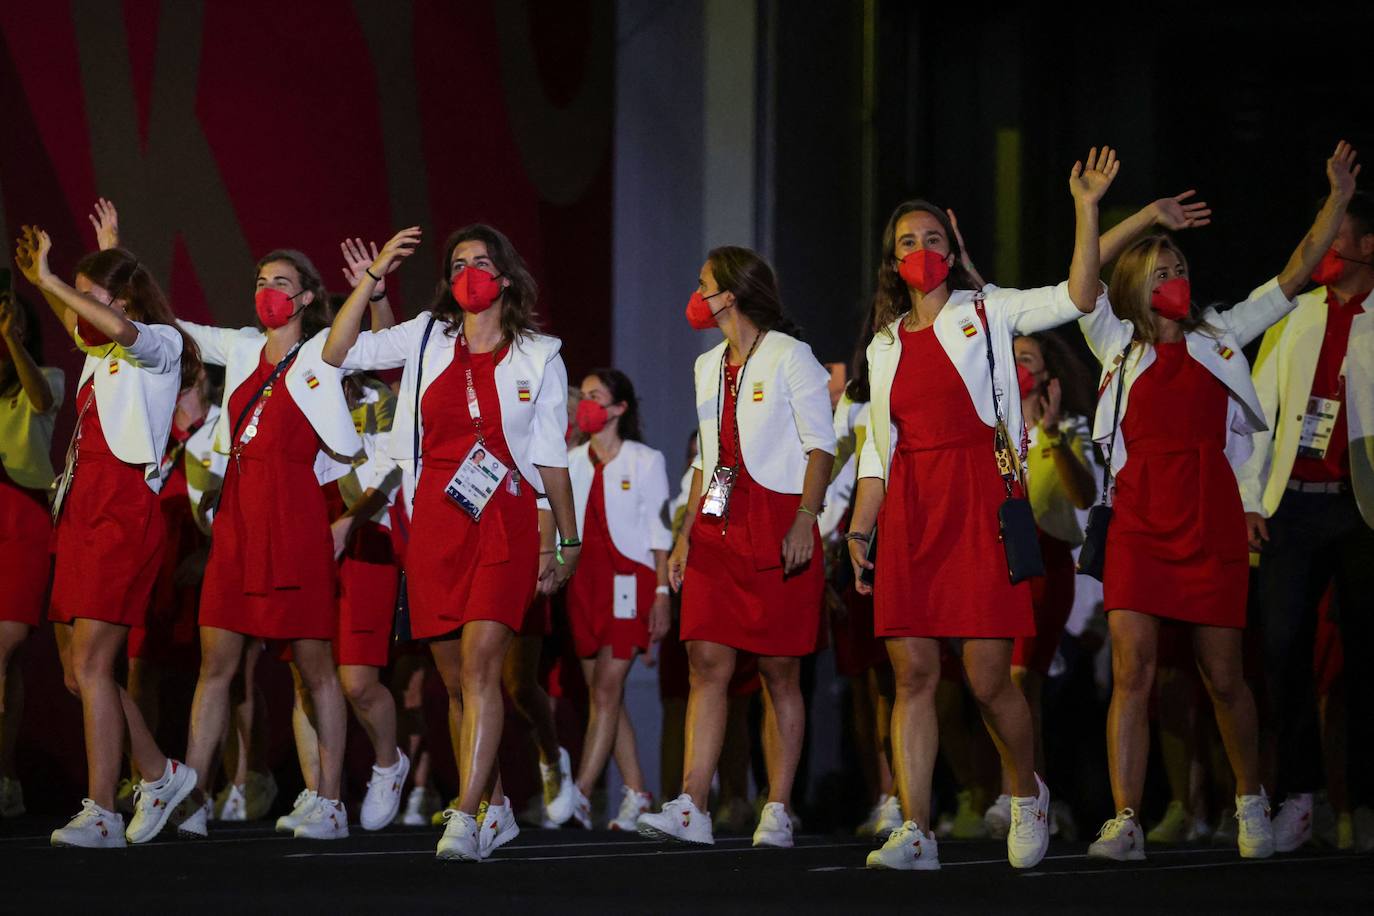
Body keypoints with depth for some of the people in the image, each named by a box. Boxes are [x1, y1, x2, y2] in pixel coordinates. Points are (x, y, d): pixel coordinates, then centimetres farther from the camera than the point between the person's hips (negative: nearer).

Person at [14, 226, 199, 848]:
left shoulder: (160, 346, -5)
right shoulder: (99, 352, 19)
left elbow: (119, 327, -27)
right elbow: (75, 324, 40)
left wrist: (49, 281, -21)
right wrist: (39, 281, 25)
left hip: (124, 515, -9)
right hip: (80, 513, 9)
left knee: (90, 662, -14)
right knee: (77, 668, 8)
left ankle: (101, 815, -15)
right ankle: (159, 774, 23)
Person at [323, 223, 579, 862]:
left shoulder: (538, 358, 7)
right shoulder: (427, 339, 11)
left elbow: (551, 457, 10)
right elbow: (338, 351, 3)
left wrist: (568, 540, 11)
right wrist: (375, 275, 0)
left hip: (505, 523, -3)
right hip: (434, 523, 3)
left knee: (479, 663, -17)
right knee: (455, 677, 7)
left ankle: (465, 819, -24)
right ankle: (495, 809, 22)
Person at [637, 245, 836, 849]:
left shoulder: (789, 356, -1)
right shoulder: (708, 367, 19)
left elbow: (820, 445, -5)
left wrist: (805, 520, -17)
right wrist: (686, 532, 13)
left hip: (778, 523, -6)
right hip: (717, 527, 6)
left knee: (779, 670, -2)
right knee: (707, 662, -5)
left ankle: (778, 812, 1)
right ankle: (691, 809, -11)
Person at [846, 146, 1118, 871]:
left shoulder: (988, 313, 7)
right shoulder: (886, 345, 18)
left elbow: (1077, 298, -5)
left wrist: (1086, 210, -12)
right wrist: (859, 527, 10)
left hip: (978, 498, -4)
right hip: (908, 509, 4)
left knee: (987, 676, -9)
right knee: (913, 671, -3)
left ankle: (1027, 794, 16)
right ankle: (914, 834, -3)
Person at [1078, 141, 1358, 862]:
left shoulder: (1220, 337, 12)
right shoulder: (1119, 344, 9)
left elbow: (1296, 274, 11)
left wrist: (1339, 198, 5)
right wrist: (1147, 216, -4)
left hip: (1211, 518, 1)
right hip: (1140, 519, -1)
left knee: (1223, 676, 5)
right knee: (1131, 671, -10)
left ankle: (1250, 803, 25)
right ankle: (1125, 823, -11)